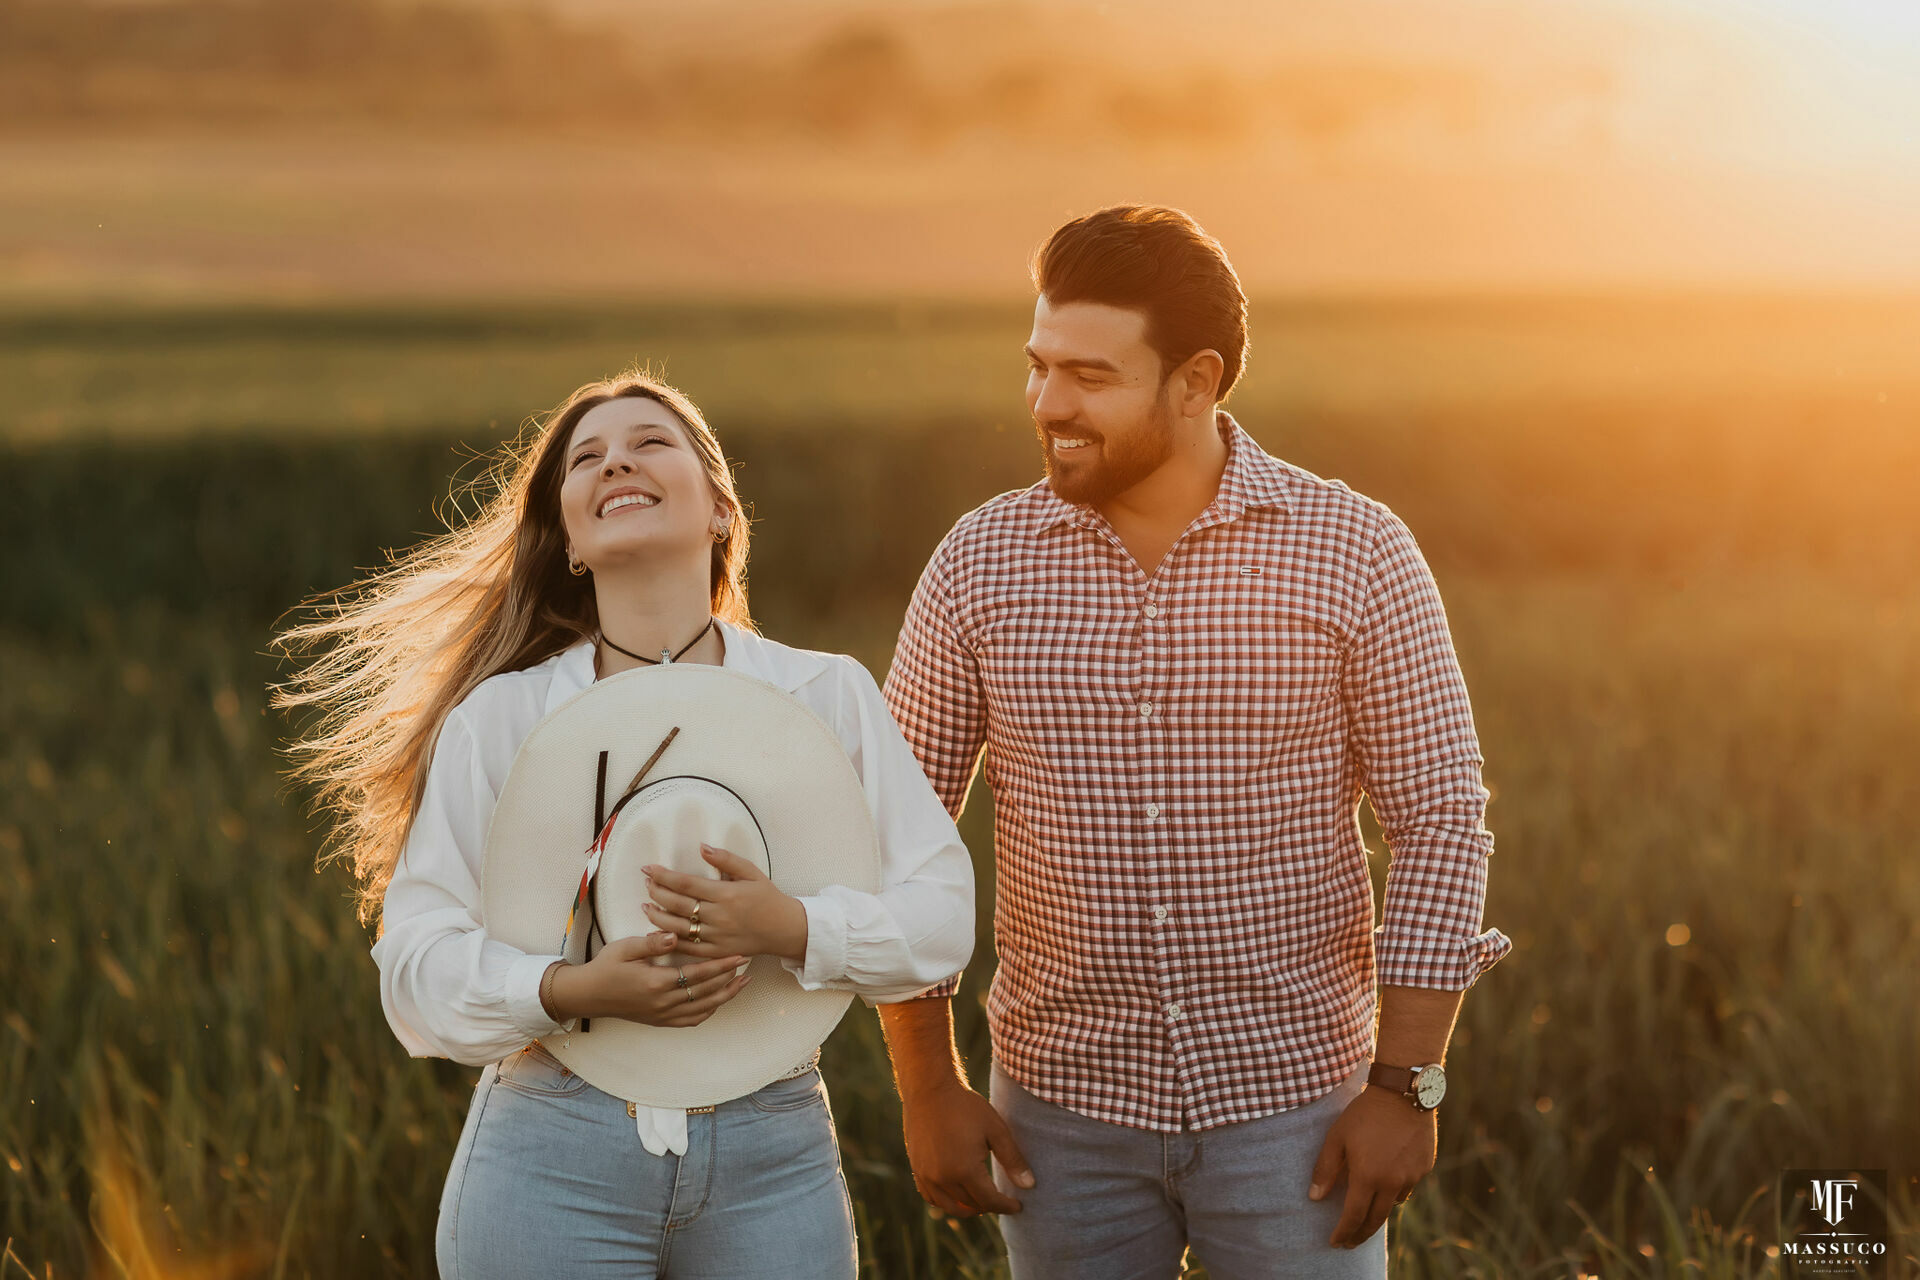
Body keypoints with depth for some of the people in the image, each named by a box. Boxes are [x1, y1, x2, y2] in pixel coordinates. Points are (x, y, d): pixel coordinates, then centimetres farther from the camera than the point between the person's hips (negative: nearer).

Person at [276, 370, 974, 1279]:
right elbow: (416, 957, -1)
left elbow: (941, 912, -1)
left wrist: (794, 929, -18)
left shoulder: (831, 696, 4)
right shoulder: (499, 716, 3)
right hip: (554, 1160, -1)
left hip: (772, 1163, 1)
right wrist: (569, 991, -18)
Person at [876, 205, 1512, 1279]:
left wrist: (1407, 1088, -10)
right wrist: (928, 1088, 0)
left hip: (1293, 1101, -2)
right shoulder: (980, 566, -3)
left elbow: (1441, 817, -6)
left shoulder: (1356, 554, -8)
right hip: (1066, 1105, 2)